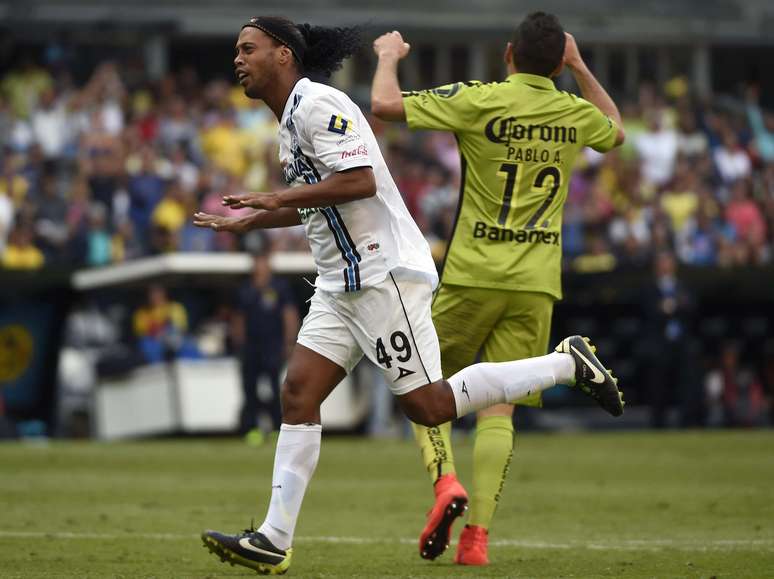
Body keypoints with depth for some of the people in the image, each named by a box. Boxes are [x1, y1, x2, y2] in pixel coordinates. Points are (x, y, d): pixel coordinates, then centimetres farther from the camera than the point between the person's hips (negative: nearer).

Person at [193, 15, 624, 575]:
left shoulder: (317, 104, -12)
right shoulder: (291, 118, 19)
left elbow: (359, 181, -23)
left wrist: (278, 198, -18)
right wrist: (248, 222, 29)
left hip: (384, 273, -10)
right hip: (341, 283, 10)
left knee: (427, 405, -10)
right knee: (298, 393, 0)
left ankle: (567, 363, 1)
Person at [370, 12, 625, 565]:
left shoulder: (479, 100, -8)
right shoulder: (575, 113, 6)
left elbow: (385, 104, -10)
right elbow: (615, 130, 32)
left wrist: (389, 56, 9)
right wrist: (580, 68, 36)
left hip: (473, 275, -3)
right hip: (537, 283, 3)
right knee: (499, 409, 1)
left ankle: (445, 480, -13)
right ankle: (478, 534, -9)